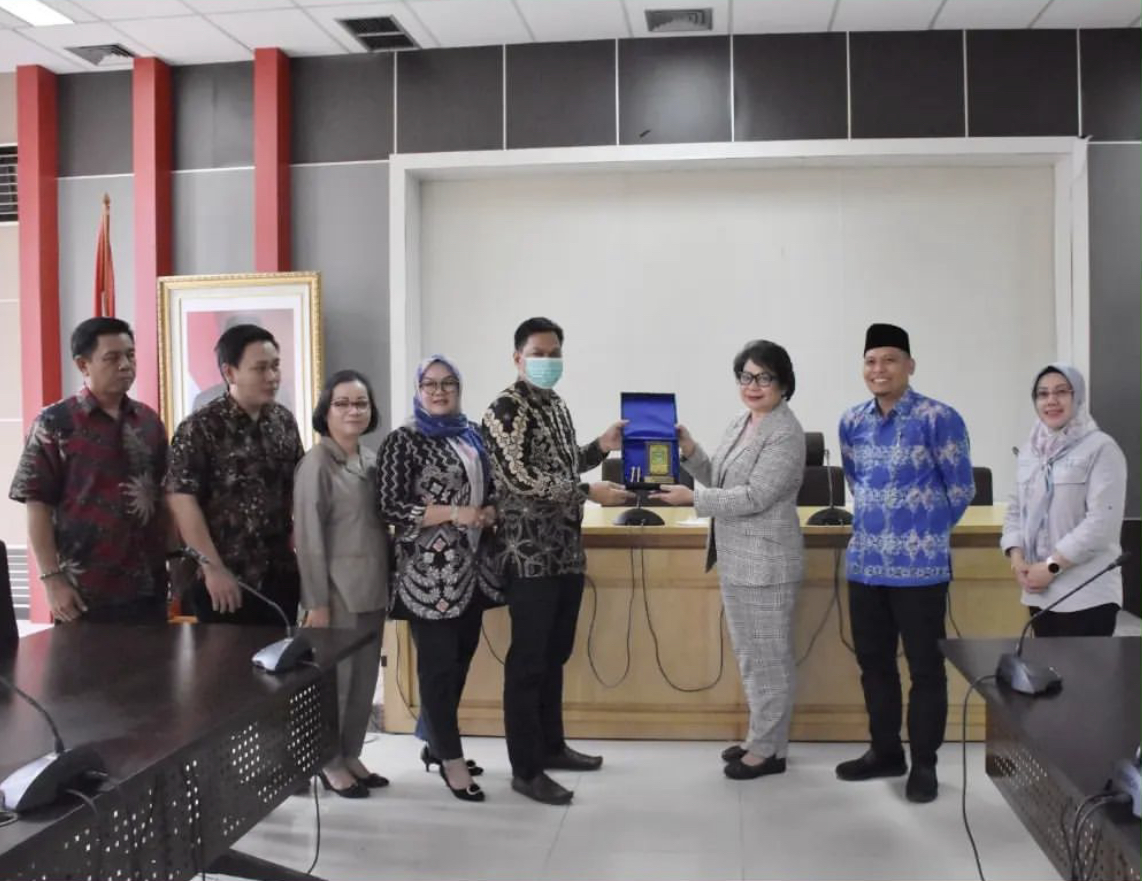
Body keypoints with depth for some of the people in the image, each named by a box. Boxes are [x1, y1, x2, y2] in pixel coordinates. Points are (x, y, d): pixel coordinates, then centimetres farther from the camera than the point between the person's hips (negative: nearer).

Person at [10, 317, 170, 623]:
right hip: (85, 591, -4)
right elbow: (38, 506, -5)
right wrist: (51, 579, -10)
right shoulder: (54, 423, -4)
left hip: (148, 586, 4)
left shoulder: (149, 421, 9)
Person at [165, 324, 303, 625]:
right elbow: (182, 500, -15)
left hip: (281, 575, 5)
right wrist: (214, 569, -17)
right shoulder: (200, 428, -10)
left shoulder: (285, 421, 6)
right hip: (226, 581, -5)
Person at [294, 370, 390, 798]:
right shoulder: (317, 464, -11)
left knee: (365, 677, 12)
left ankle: (351, 755, 26)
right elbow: (308, 536, -14)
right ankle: (329, 761, 19)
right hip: (338, 590, -7)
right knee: (335, 677, 4)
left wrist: (388, 581, 11)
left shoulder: (371, 459, 10)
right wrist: (317, 601, -16)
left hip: (372, 588, 7)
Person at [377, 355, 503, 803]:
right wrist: (455, 513, -18)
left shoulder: (473, 434, 12)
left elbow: (491, 487, 21)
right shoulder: (403, 441, -7)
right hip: (429, 571, -7)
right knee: (438, 663, -1)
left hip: (471, 567, 7)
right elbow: (391, 507, -13)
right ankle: (451, 759, 9)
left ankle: (436, 743, 29)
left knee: (461, 657, 13)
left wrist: (490, 511, -2)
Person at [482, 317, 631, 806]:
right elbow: (521, 478, -21)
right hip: (530, 553, -9)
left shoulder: (556, 405, 15)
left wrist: (600, 447, 8)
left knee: (555, 655, 17)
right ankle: (525, 769, 6)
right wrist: (589, 492, -20)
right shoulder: (506, 408, -12)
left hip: (567, 550, 9)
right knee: (527, 661, -2)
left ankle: (551, 746, 30)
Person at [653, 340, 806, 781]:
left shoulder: (785, 434, -16)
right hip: (736, 559, 9)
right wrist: (690, 453, -1)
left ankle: (769, 750, 14)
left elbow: (753, 497, -22)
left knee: (768, 656, 2)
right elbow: (720, 481, 15)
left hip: (765, 561, -9)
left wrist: (693, 498, -19)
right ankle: (761, 738, 30)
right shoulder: (740, 423, 11)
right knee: (749, 655, 18)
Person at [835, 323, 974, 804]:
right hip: (864, 563, 6)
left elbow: (961, 489, -3)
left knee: (924, 666, 4)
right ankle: (885, 751, 29)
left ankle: (924, 763, 16)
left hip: (919, 567, -6)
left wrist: (927, 531, 7)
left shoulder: (938, 419, -10)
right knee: (873, 662, 14)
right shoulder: (851, 422, 7)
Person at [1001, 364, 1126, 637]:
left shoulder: (1101, 448, -8)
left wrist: (1051, 566, -16)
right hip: (1039, 591, 6)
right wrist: (1017, 558, -2)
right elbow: (1015, 510, 15)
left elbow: (1102, 522, -15)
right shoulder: (1030, 450, 12)